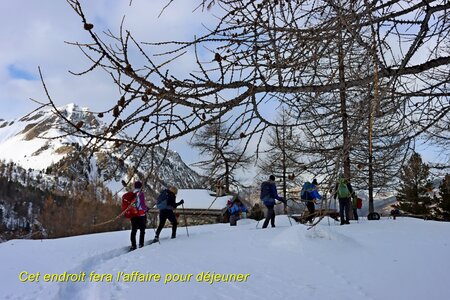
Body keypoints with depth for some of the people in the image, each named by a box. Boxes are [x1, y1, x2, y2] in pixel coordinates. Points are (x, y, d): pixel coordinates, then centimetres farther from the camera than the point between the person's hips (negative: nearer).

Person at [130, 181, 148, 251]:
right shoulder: (140, 193, -11)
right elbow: (142, 204, -15)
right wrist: (146, 208, 4)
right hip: (141, 214, -5)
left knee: (133, 230, 9)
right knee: (142, 230, 6)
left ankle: (133, 245, 7)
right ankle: (141, 244, 1)